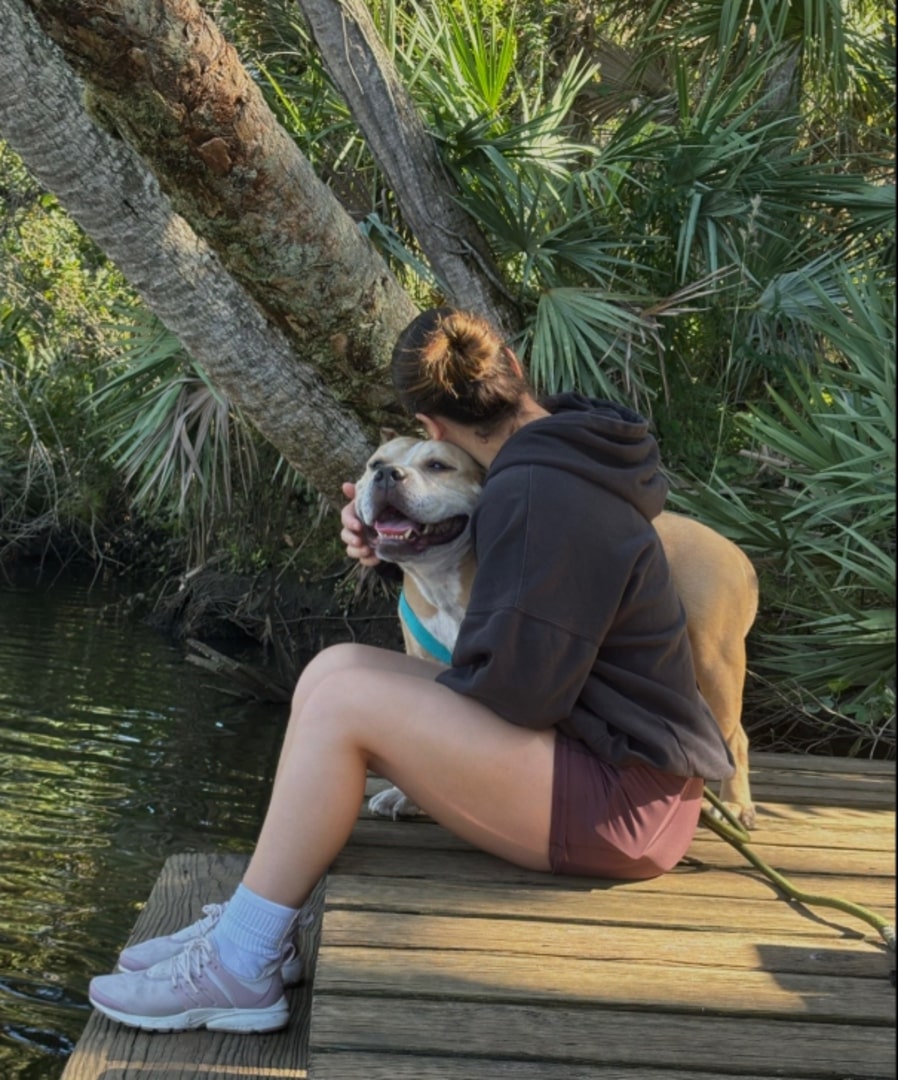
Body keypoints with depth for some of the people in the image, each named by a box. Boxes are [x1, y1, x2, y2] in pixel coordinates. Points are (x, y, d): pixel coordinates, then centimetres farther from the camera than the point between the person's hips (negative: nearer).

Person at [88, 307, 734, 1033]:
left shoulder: (537, 493, -20)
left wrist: (417, 696, -1)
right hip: (616, 762, 10)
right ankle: (253, 927, 6)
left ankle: (239, 970, -7)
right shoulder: (571, 452, 9)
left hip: (624, 808, -10)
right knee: (336, 670, 4)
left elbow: (516, 691, -22)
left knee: (343, 697, -18)